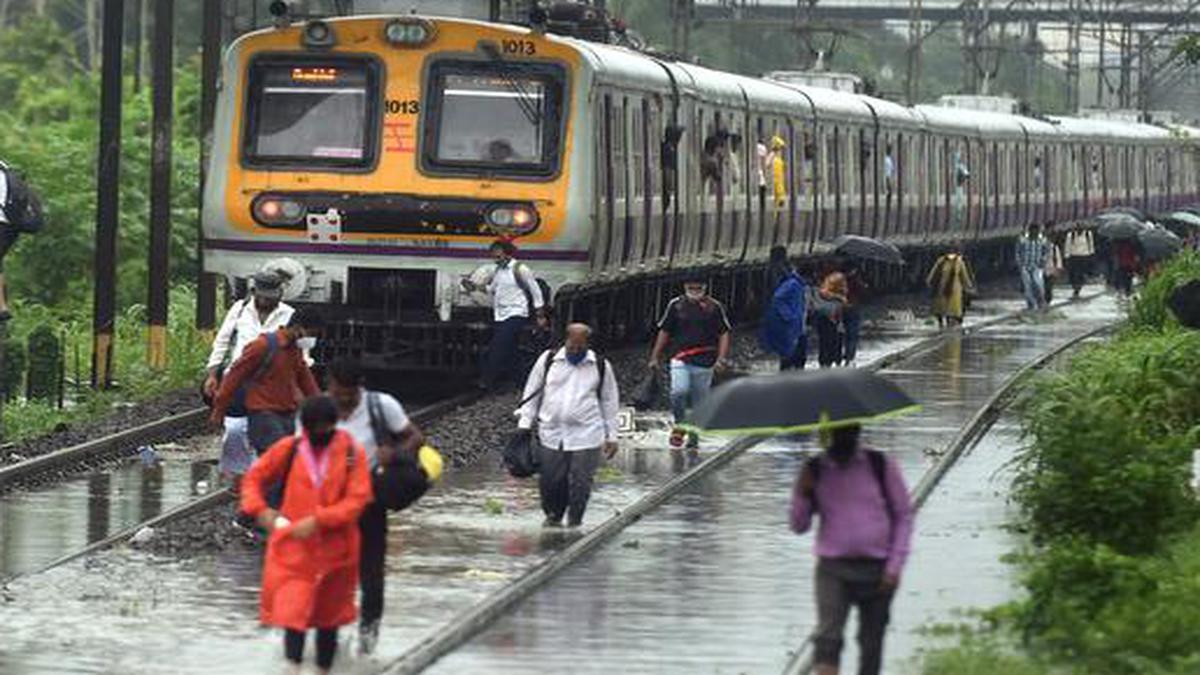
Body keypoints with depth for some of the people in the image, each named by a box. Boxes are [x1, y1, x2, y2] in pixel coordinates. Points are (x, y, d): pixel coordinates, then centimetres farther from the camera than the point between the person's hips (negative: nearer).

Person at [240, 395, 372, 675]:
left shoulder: (352, 453, -7)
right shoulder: (289, 449, -3)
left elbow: (357, 499, -13)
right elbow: (254, 477, 8)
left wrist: (318, 520, -21)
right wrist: (261, 510, -8)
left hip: (334, 548, 0)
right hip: (293, 547, 0)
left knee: (329, 614, 15)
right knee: (292, 609, -14)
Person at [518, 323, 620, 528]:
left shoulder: (600, 367, 5)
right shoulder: (548, 360, 5)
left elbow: (609, 402, 12)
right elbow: (532, 394, 11)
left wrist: (611, 436, 10)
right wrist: (524, 424, 5)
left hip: (585, 436, -1)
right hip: (551, 434, 1)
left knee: (580, 483, -5)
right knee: (549, 480, 1)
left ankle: (575, 522, 11)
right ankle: (553, 516, 25)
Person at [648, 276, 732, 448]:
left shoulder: (714, 307, 3)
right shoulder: (676, 305, 6)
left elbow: (725, 333, 5)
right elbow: (664, 331, 13)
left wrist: (722, 358, -6)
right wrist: (655, 357, 10)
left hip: (705, 362, 0)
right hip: (680, 360, 0)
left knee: (699, 402, 5)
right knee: (679, 391, -21)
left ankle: (694, 438, 18)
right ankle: (680, 424, 3)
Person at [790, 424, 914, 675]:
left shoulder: (882, 466, 1)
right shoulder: (815, 471, 4)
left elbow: (904, 516, 5)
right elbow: (799, 526, 8)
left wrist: (895, 567, -3)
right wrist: (802, 494, -11)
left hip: (877, 569, 0)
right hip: (833, 569, 0)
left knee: (871, 643, 6)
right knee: (828, 636, -17)